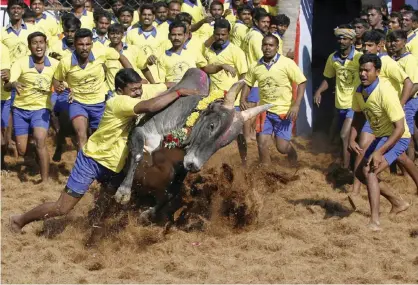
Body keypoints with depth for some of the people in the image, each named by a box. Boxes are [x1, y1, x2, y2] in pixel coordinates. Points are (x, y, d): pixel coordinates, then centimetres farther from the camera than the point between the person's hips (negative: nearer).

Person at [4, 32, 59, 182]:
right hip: (21, 109, 1)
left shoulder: (54, 64, -10)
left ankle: (45, 181, -21)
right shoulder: (20, 63, -14)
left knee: (40, 141, -25)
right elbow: (6, 86, -24)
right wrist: (14, 84, -49)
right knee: (22, 151, 2)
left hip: (41, 109, -1)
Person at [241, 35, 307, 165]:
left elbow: (302, 82, -10)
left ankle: (294, 166, 31)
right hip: (264, 111, 3)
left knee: (282, 147, -1)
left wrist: (296, 105, -19)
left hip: (284, 112, -3)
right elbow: (248, 83, 15)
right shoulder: (255, 67, -1)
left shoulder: (287, 63, -12)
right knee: (262, 144, -3)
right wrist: (243, 99, -2)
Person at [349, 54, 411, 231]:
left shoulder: (385, 92, -29)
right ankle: (397, 204, 33)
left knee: (369, 171, -25)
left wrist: (379, 152, -33)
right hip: (380, 137, 9)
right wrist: (352, 140, -4)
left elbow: (400, 128, -29)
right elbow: (358, 117, 13)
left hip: (396, 138, -9)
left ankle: (374, 222, -27)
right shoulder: (359, 91, -5)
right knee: (361, 174, 16)